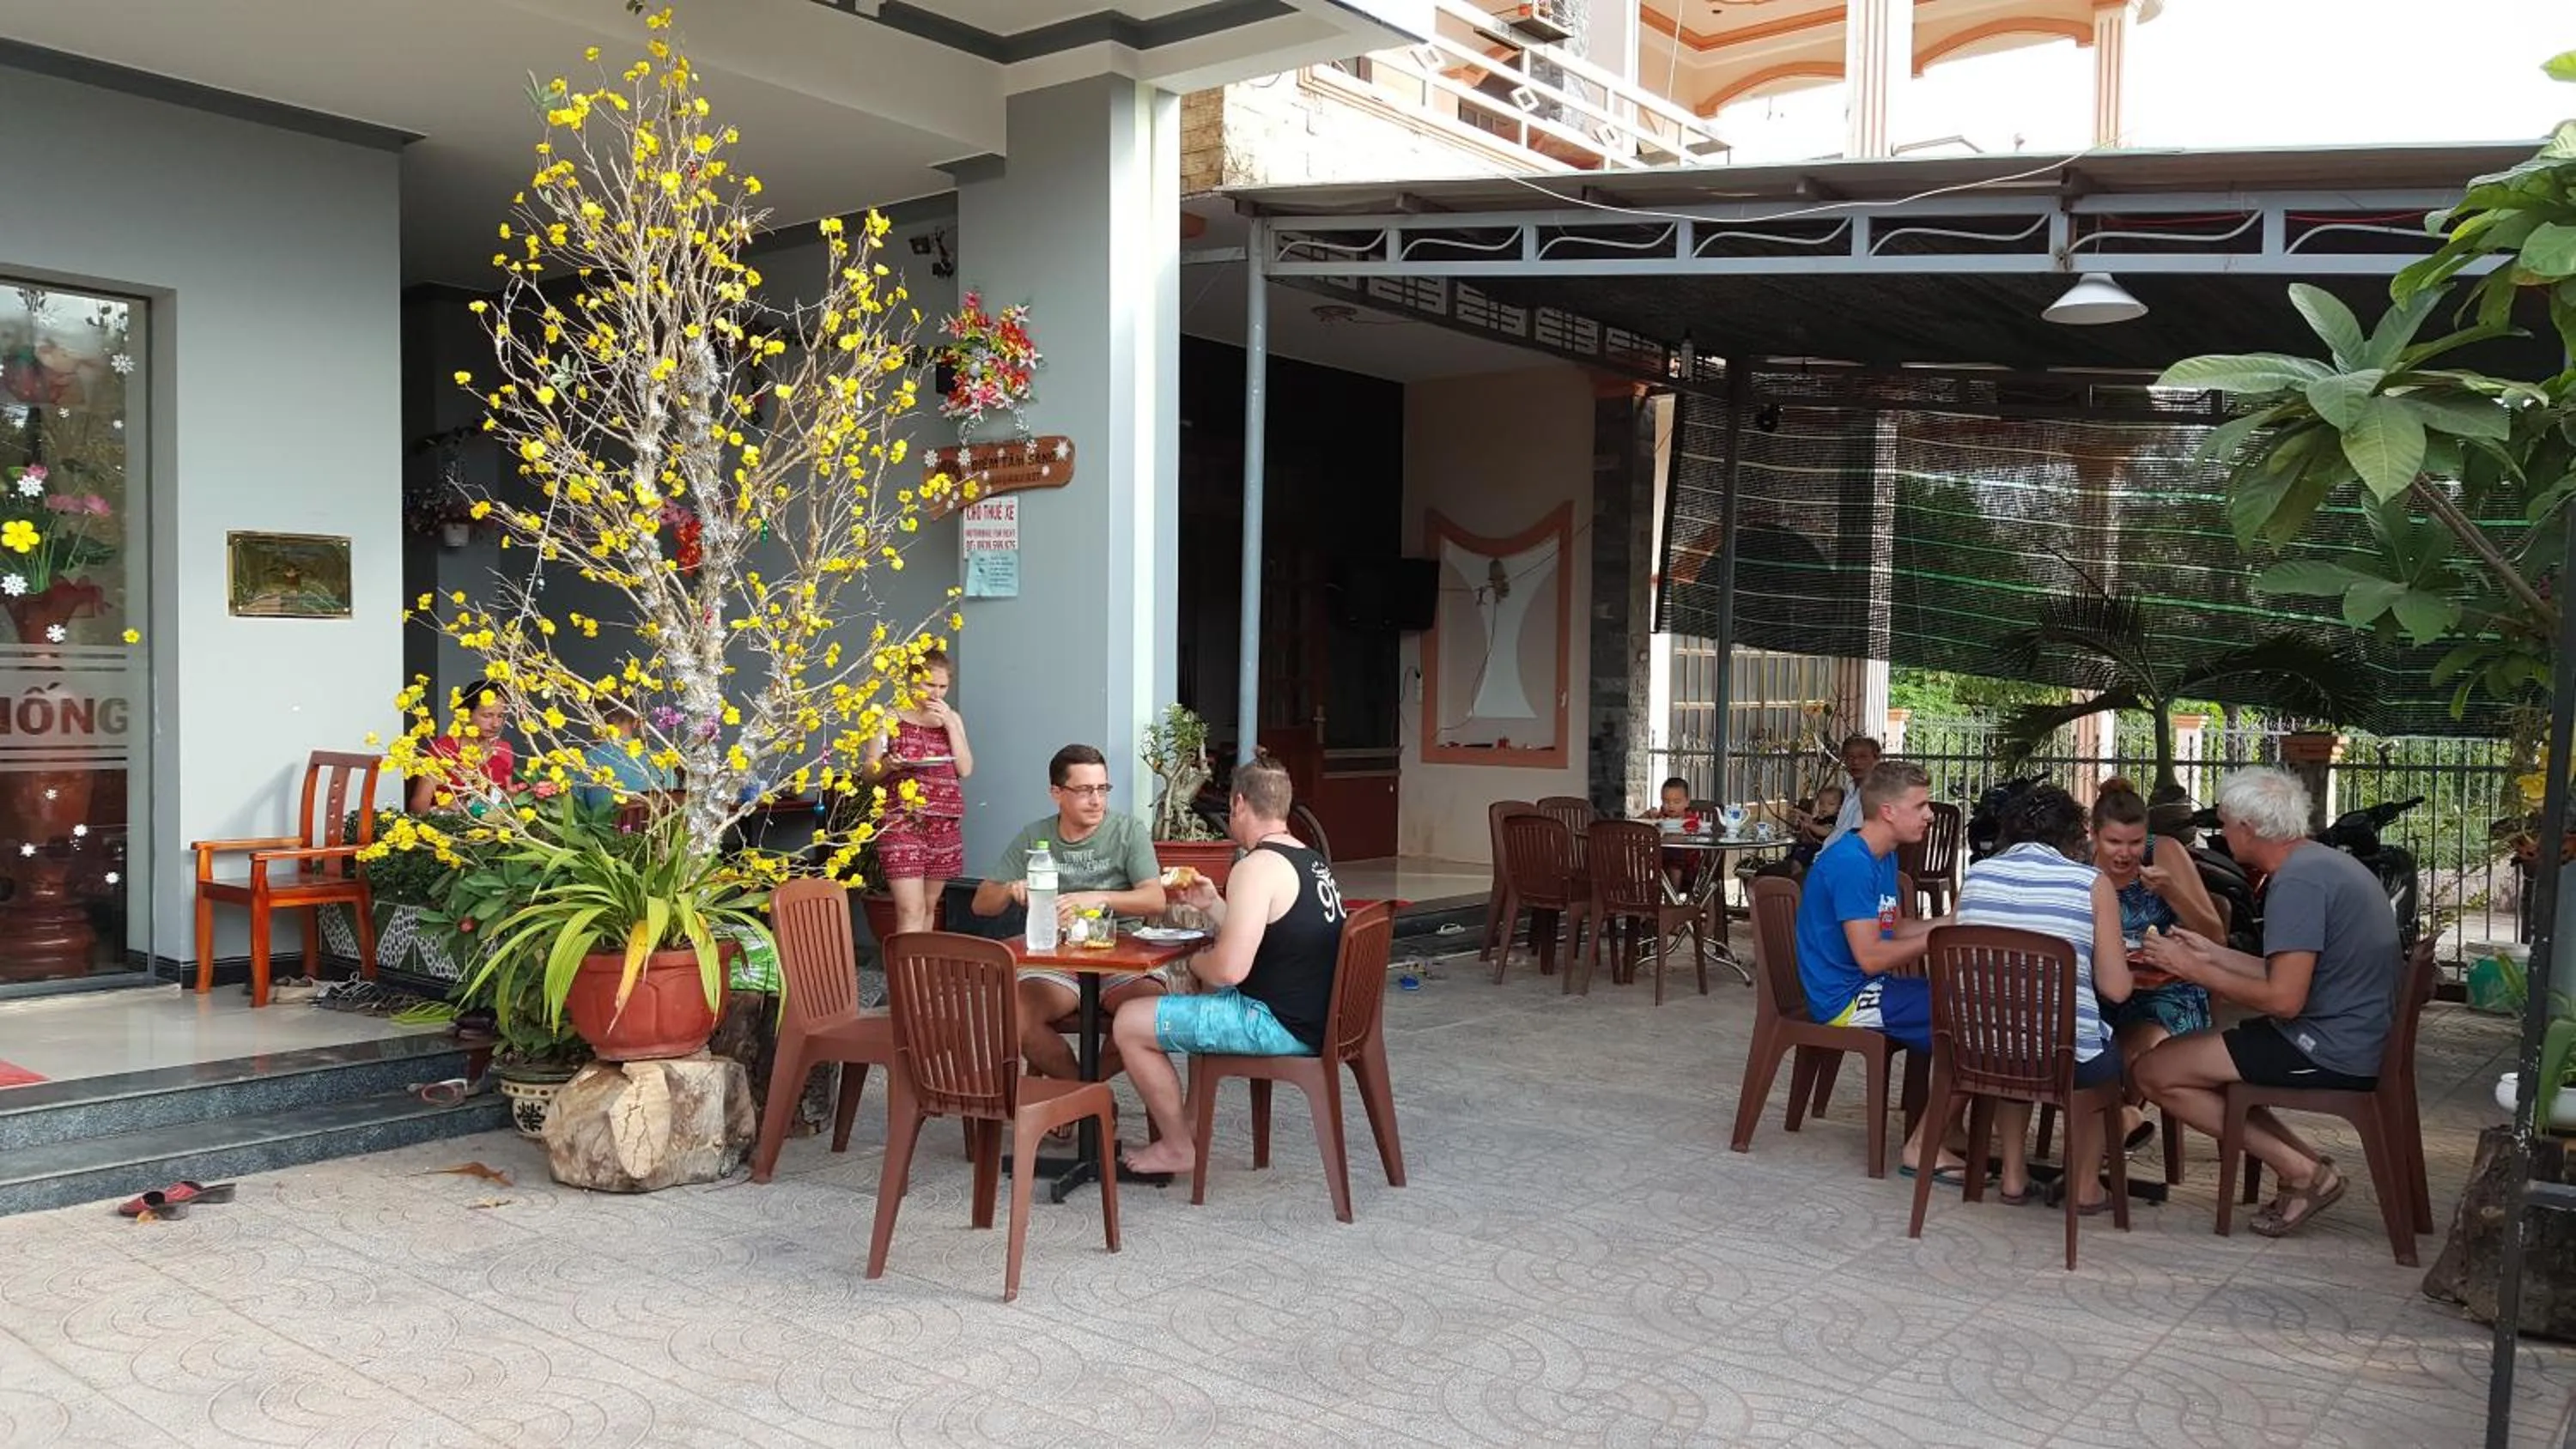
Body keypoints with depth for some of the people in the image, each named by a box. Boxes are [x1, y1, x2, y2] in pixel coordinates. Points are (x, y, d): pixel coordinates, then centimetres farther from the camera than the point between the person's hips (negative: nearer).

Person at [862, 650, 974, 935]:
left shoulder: (952, 719, 14)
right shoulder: (892, 717, 3)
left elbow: (965, 770, 3)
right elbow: (869, 771, 3)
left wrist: (950, 724, -4)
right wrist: (888, 765, -19)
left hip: (945, 824, 5)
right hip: (902, 823, -5)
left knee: (929, 906, 12)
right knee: (911, 910, -13)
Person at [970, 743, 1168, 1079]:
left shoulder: (1130, 831, 5)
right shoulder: (1033, 837, 11)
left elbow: (1155, 900, -8)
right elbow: (981, 904, 14)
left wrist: (1098, 898, -23)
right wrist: (1011, 891, -9)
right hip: (1055, 959, 1)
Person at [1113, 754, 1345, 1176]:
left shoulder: (1256, 867, -18)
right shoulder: (1312, 861, 11)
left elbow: (1229, 968, -24)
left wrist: (1194, 962, -4)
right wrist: (1214, 905, 21)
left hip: (1282, 1026, -10)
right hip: (1319, 1015, 10)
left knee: (1130, 1024, -2)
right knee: (1199, 999, 34)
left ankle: (1178, 1147, 11)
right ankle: (1191, 1119, 37)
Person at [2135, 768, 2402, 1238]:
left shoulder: (2298, 882, -20)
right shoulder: (2324, 863, 12)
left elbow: (2285, 999, -24)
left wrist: (2196, 970, -13)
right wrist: (2212, 954, 19)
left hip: (2332, 1053, -11)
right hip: (2358, 1038, 11)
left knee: (2156, 1074, -8)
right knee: (2192, 1054, 19)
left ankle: (2300, 1170, -3)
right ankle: (2306, 1162, 9)